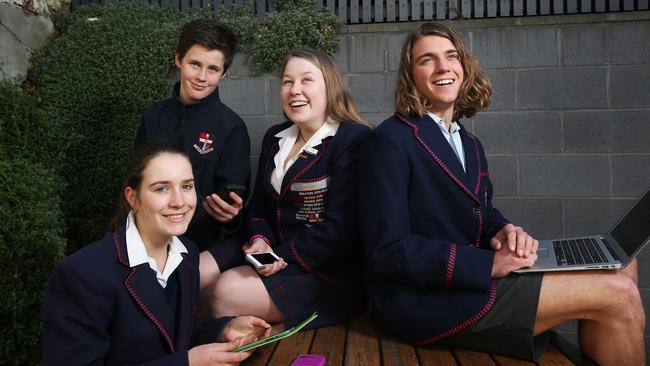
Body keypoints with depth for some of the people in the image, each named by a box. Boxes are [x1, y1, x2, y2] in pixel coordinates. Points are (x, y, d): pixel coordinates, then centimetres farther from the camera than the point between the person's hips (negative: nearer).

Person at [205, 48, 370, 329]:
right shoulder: (275, 138, 14)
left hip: (330, 272, -7)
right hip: (273, 253, 8)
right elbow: (259, 203, 17)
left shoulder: (355, 140, -11)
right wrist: (260, 239, -5)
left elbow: (340, 228, -18)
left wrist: (283, 256, -18)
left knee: (227, 293, -24)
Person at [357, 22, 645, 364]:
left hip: (471, 277, 9)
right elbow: (387, 250, -18)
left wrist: (504, 231, -6)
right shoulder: (389, 141, -12)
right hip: (421, 300, -9)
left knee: (619, 267, 5)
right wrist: (488, 264, -21)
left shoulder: (469, 144, 16)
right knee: (618, 296, -11)